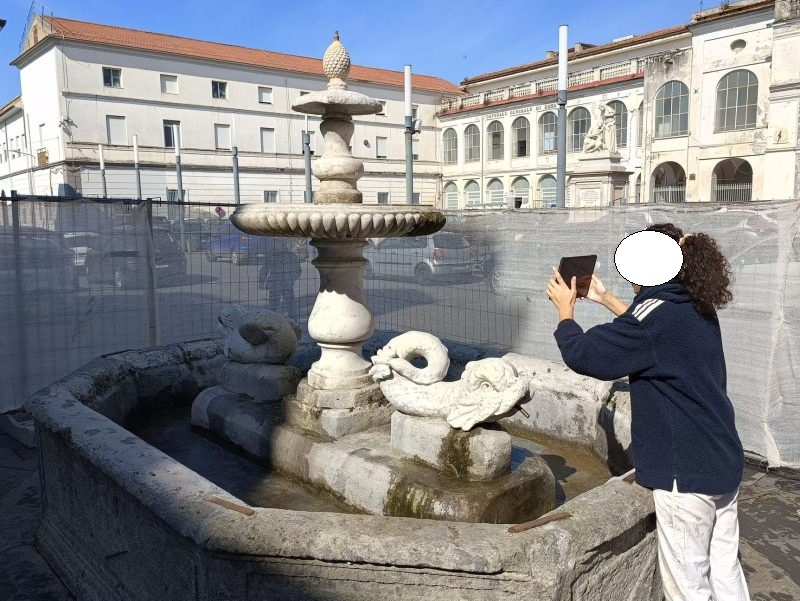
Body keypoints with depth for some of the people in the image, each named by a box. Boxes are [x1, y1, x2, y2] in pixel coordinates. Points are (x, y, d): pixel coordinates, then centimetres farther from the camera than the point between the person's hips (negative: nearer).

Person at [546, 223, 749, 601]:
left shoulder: (658, 312, -20)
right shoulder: (696, 309, 6)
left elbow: (582, 354, -18)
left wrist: (565, 308, -2)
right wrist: (605, 298, 24)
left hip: (686, 472, -9)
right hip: (722, 463, 9)